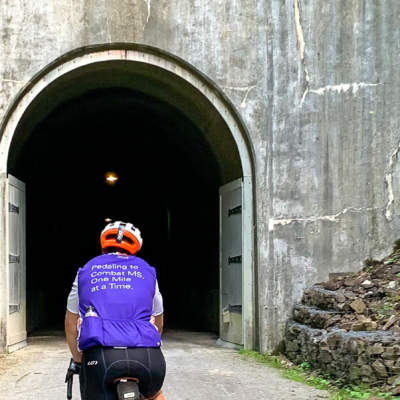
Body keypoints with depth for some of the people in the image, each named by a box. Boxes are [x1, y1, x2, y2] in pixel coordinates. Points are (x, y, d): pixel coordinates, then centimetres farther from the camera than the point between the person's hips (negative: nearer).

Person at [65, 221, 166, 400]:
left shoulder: (86, 271, 23)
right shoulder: (146, 271, 23)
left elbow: (71, 322, 29)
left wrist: (78, 359, 42)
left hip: (98, 356, -1)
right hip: (146, 355, 2)